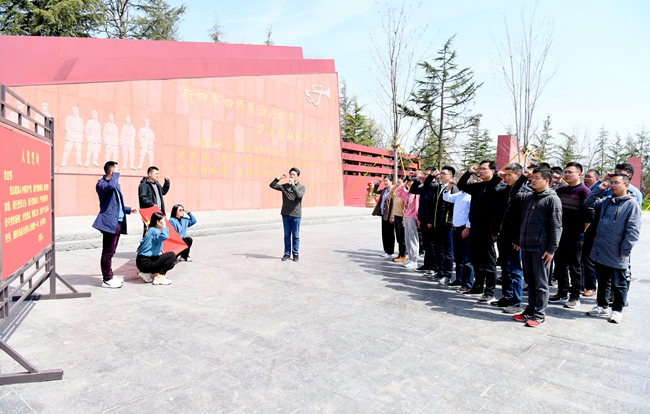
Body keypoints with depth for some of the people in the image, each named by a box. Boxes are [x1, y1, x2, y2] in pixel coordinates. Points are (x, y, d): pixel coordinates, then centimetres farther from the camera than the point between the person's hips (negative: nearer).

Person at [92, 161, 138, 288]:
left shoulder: (115, 184, 21)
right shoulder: (101, 184, -7)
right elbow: (111, 186, -32)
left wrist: (129, 210, 21)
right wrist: (116, 174, -16)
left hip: (118, 222, 9)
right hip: (109, 222, -9)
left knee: (111, 251, 15)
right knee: (108, 252, -4)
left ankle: (110, 276, 23)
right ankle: (107, 280, 2)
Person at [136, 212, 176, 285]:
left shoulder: (151, 230, 15)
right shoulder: (155, 231, -15)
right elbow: (164, 236, -37)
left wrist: (158, 250, 12)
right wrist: (164, 226, -20)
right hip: (145, 262, -10)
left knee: (170, 264, 20)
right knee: (172, 255, -13)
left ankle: (146, 273, 13)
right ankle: (159, 278, -13)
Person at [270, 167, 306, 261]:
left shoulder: (302, 187, 0)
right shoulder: (284, 186, 9)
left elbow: (299, 195, -18)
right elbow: (272, 185, 8)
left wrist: (293, 184, -21)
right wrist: (279, 178, -3)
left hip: (295, 215, -2)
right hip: (285, 214, 3)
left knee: (295, 235, 4)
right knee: (287, 235, 8)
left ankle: (295, 254, 14)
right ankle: (287, 253, 17)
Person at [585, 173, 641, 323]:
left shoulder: (632, 204, -11)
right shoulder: (606, 201, 9)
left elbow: (633, 230, -14)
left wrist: (625, 250, -16)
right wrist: (599, 189, 3)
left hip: (617, 255, -6)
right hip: (601, 251, 6)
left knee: (619, 284, 9)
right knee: (602, 281, 17)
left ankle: (617, 310, 22)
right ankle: (602, 306, 31)